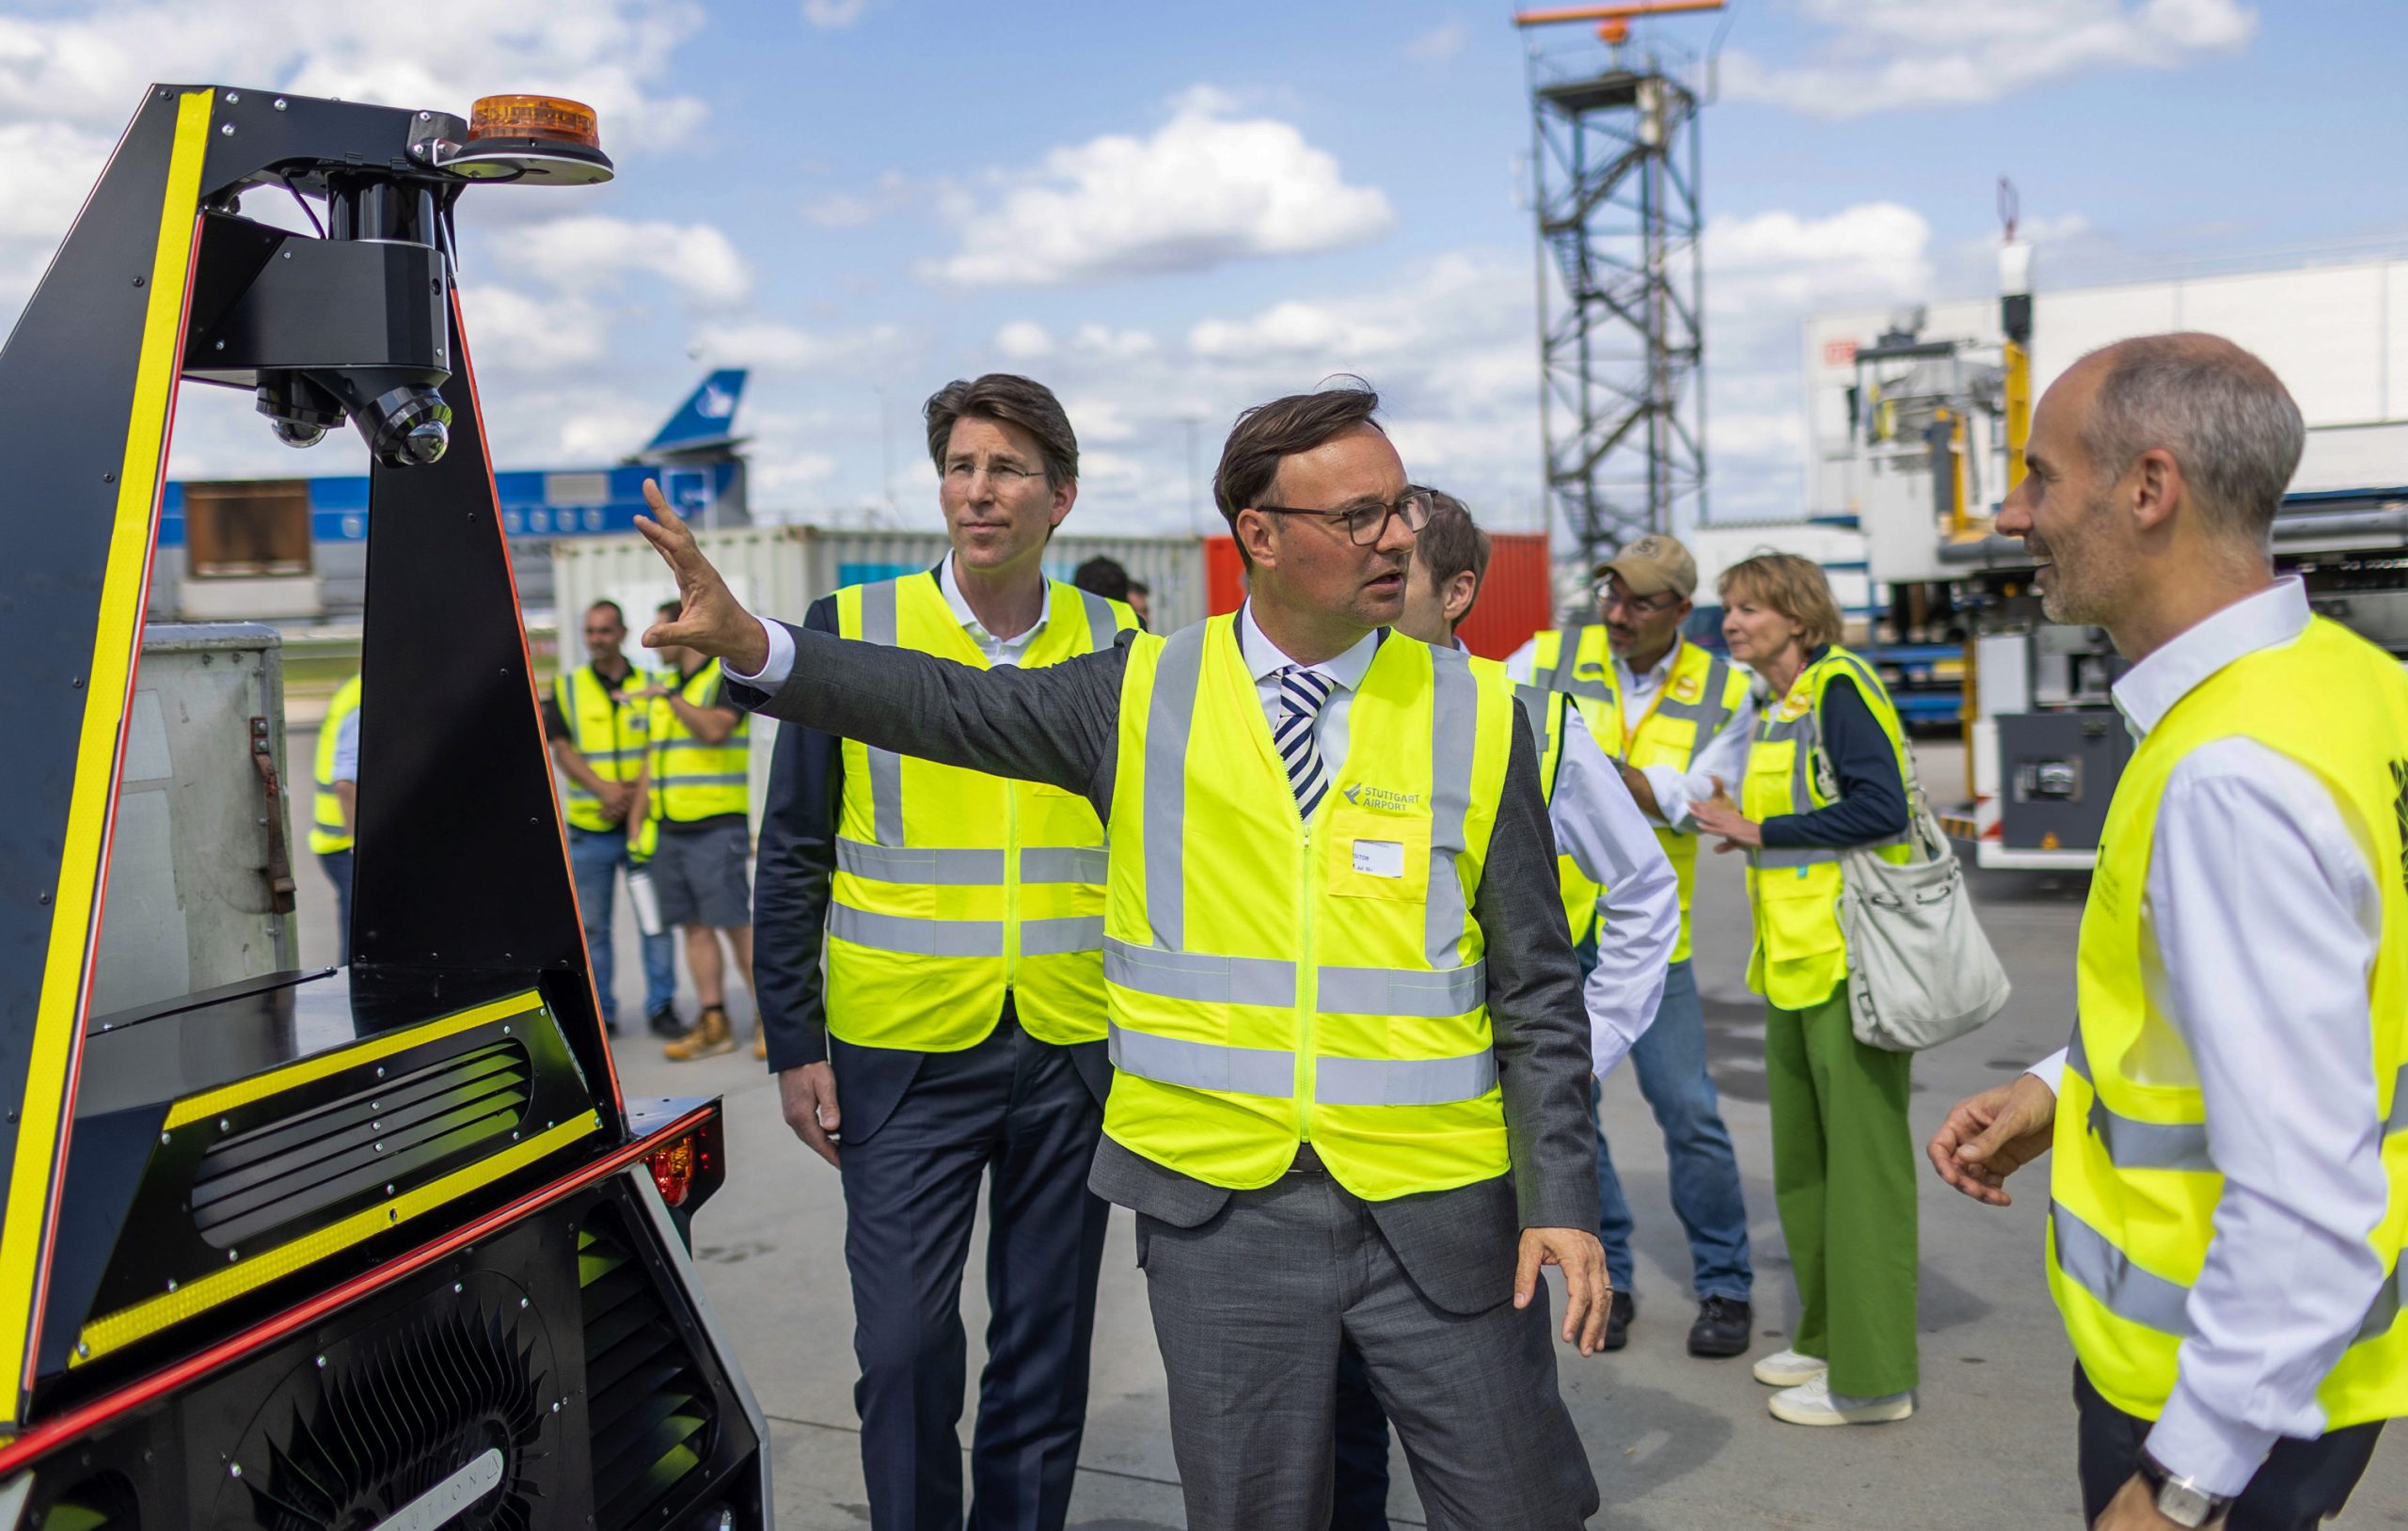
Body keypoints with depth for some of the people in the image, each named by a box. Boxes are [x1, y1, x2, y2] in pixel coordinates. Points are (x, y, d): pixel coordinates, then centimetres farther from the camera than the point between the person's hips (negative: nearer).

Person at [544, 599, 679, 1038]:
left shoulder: (648, 685, 6)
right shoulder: (567, 687, 7)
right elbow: (562, 750, -1)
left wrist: (633, 796, -14)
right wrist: (604, 788, -15)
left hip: (642, 821, 0)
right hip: (587, 827, 1)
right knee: (591, 925, 5)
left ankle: (662, 1006, 10)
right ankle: (600, 1011, 15)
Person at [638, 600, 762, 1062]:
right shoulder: (663, 686, 19)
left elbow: (714, 729, -22)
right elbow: (651, 763, 21)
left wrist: (672, 698, -16)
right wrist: (637, 825, 17)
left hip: (718, 828, -7)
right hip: (668, 829, 7)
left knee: (736, 924, -8)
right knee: (695, 926, 6)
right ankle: (712, 1023, 9)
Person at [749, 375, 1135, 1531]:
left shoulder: (1115, 648, 3)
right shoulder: (850, 630, -2)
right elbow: (793, 854, 2)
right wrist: (794, 1044, -1)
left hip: (1076, 1052, 2)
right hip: (903, 1054, -1)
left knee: (1047, 1346, 12)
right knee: (905, 1346, 3)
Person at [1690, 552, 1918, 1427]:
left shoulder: (1839, 688, -11)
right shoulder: (1778, 710, 16)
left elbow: (1880, 809, -21)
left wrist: (1758, 831, -16)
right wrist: (1740, 827, 7)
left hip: (1850, 961, -10)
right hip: (1794, 963, 10)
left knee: (1861, 1161, -2)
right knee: (1801, 1161, 17)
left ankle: (1872, 1378, 6)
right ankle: (1828, 1339, 30)